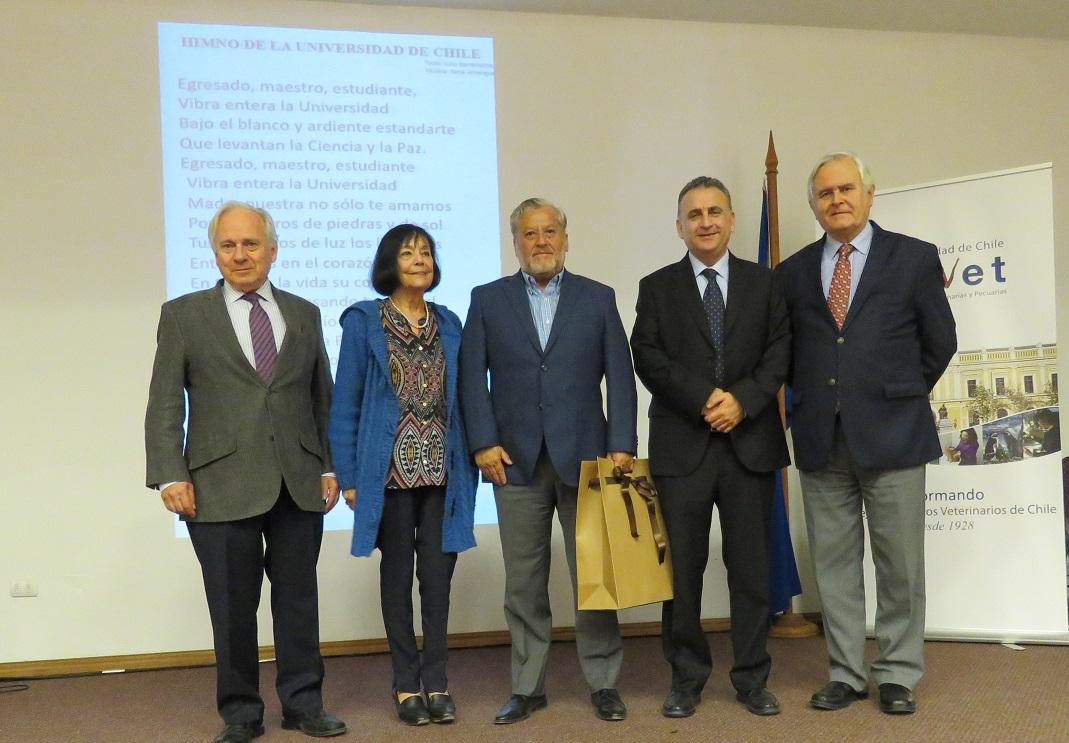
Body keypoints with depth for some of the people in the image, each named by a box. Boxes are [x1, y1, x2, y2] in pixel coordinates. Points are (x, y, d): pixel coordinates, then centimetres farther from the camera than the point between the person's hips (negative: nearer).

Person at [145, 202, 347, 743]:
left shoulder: (304, 314, 13)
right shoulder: (183, 315, 5)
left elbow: (322, 398, 13)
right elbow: (164, 404, 1)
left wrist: (329, 466, 6)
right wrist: (170, 475, -7)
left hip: (299, 484, 2)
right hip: (222, 485, -2)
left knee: (299, 598, 8)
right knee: (233, 607, 4)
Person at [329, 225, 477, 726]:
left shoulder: (448, 324, 10)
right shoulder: (363, 321, -1)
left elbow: (460, 398, 11)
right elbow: (344, 404, -2)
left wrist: (468, 464, 3)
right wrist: (349, 476, -7)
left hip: (442, 470, 3)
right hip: (390, 470, -2)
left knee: (438, 574, 2)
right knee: (397, 575, 6)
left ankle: (436, 681, 12)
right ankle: (407, 685, 15)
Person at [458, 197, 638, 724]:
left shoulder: (598, 299, 7)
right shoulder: (488, 299, 7)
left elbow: (619, 376, 3)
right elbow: (472, 376, 3)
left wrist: (621, 445, -5)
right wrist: (483, 442, -6)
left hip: (584, 457, 0)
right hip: (517, 460, 1)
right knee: (523, 581, 6)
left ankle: (604, 683, 15)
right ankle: (527, 686, 17)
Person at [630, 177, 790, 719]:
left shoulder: (764, 283, 11)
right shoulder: (657, 287, 8)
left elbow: (779, 350, 3)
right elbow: (648, 356, -3)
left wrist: (744, 400, -12)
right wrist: (704, 399, -14)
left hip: (751, 444, 1)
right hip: (682, 446, -1)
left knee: (751, 567, 5)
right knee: (682, 568, 4)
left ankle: (752, 679, 16)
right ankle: (686, 679, 16)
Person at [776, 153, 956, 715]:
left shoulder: (914, 258, 2)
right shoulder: (793, 272, 8)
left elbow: (939, 343, 6)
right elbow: (784, 350, 17)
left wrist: (900, 395, 11)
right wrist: (814, 397, 10)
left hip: (890, 434, -2)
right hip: (821, 438, 3)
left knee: (899, 563, 4)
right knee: (833, 563, 8)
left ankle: (897, 675, 17)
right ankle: (846, 674, 19)